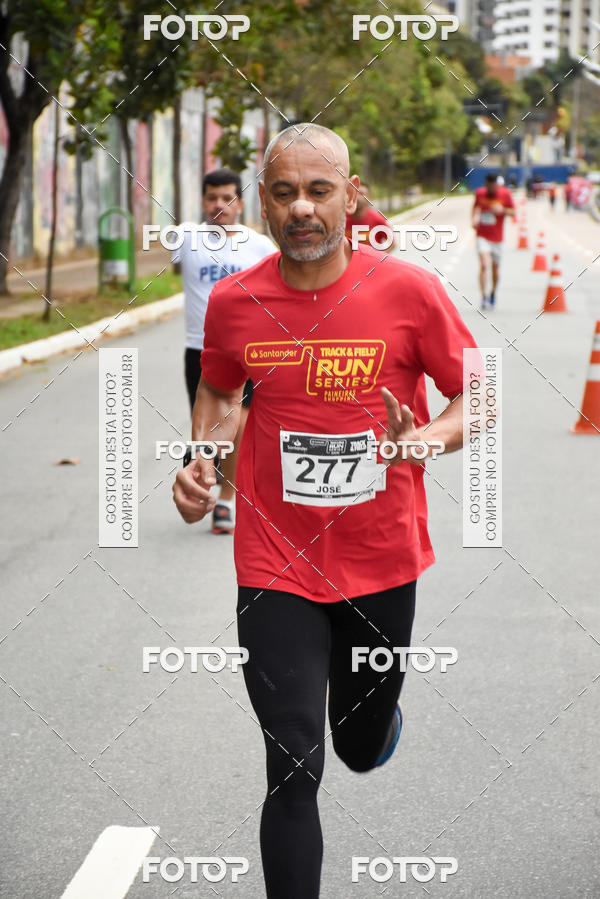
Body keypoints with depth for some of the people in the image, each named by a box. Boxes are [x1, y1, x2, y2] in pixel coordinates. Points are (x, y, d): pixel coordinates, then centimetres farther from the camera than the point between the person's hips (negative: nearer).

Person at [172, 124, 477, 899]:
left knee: (364, 749, 21)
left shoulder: (408, 291, -11)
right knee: (293, 772, -7)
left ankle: (372, 711, 58)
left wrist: (429, 439, -21)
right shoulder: (234, 302, -4)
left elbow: (475, 394, 0)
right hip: (277, 567, 0)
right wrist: (202, 459, -3)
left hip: (383, 564, 1)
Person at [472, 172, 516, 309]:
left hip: (497, 237, 1)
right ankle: (484, 297, -18)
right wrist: (475, 218, -3)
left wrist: (502, 210, -19)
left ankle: (493, 293, 36)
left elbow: (513, 212, 1)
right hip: (482, 236, -1)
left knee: (495, 268, 10)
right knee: (484, 266, -18)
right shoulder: (480, 193, -1)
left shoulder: (505, 194, -5)